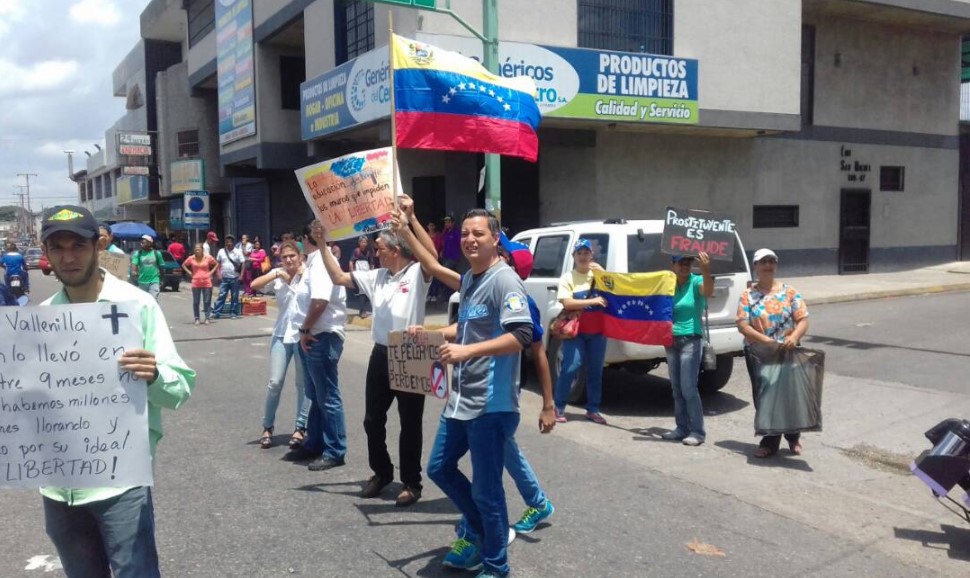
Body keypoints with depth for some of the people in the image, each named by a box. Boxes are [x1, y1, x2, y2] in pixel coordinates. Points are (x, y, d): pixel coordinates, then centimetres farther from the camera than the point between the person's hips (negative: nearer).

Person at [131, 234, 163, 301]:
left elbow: (160, 267, 8)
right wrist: (134, 272, -32)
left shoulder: (157, 253, 0)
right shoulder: (138, 253, 0)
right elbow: (134, 265, -10)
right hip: (142, 282, 2)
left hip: (154, 281, -2)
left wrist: (161, 281, 11)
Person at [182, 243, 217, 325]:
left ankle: (207, 318, 9)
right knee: (196, 302, 4)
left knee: (207, 301, 1)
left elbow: (216, 264, 10)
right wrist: (189, 273, 4)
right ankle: (197, 319, 13)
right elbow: (183, 265, 15)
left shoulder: (208, 258, -3)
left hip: (207, 283, -1)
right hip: (196, 283, 1)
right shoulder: (191, 258, -1)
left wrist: (211, 272, 0)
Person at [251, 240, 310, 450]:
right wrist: (276, 274, -14)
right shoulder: (278, 274, 3)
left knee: (303, 383, 6)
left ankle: (300, 428, 17)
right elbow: (254, 285, -9)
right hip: (282, 335, 2)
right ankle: (267, 427, 16)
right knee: (275, 382, 2)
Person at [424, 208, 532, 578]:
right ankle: (478, 532, 39)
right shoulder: (468, 279, 13)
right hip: (460, 399, 10)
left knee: (486, 490, 1)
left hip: (491, 405, -9)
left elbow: (522, 335, -27)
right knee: (439, 468, 20)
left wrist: (466, 350, -30)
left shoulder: (504, 280, -15)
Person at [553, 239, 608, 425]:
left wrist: (604, 273, -8)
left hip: (597, 331, 4)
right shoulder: (567, 277, 1)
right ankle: (559, 407, 2)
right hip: (575, 330, -3)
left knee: (595, 371, 7)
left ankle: (593, 410, 18)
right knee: (571, 367, -10)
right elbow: (567, 303, -12)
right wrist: (592, 301, -20)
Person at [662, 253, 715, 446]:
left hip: (691, 340, -6)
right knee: (676, 388, 10)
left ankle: (697, 431, -1)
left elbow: (708, 291, -29)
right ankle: (682, 428, 19)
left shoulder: (696, 282, -8)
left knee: (688, 388, -9)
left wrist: (706, 271, -47)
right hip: (671, 341, 6)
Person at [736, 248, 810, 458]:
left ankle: (793, 437, 29)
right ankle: (770, 442, 16)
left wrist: (794, 337, -23)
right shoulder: (748, 295, 2)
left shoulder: (789, 292, 5)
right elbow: (743, 325, -7)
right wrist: (766, 340, -21)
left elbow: (803, 320, -2)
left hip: (787, 353, 0)